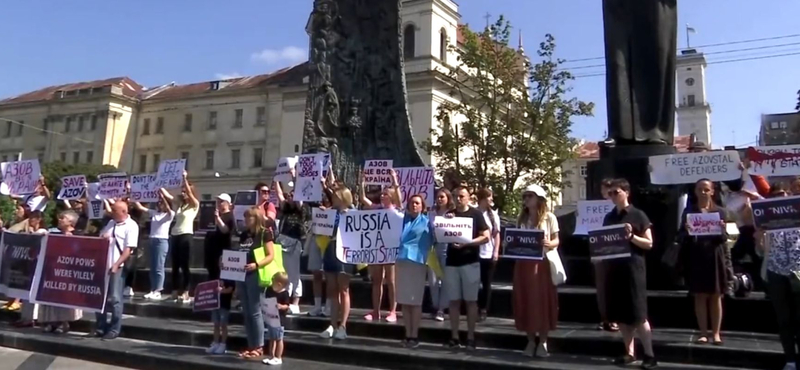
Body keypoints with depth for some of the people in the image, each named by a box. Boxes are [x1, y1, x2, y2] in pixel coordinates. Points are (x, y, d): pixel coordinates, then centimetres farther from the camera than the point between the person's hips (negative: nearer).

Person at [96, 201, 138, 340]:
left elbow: (128, 249, -13)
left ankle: (114, 329, 6)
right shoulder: (111, 223, 15)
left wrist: (116, 265, -21)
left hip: (118, 266, -7)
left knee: (114, 298, -3)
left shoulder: (131, 226, -7)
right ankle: (100, 327, 19)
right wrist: (102, 237, -1)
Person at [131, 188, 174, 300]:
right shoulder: (154, 213, 15)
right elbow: (140, 207, 13)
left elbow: (168, 208, -23)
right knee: (152, 267, 8)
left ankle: (157, 292, -3)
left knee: (159, 268, -6)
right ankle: (152, 290, 13)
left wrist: (162, 195, -32)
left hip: (162, 241, -6)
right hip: (152, 240, 7)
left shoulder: (169, 215, -1)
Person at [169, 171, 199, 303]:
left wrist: (185, 179, -13)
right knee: (175, 266, 8)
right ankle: (175, 292, 13)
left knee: (185, 266, -5)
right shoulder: (179, 205, 16)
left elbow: (189, 192, -14)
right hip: (175, 236, 7)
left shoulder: (194, 205, -1)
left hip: (186, 236, -7)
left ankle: (185, 293, -3)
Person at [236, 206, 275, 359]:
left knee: (255, 312, -3)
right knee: (246, 312, 9)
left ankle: (259, 347, 5)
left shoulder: (265, 233, -5)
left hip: (255, 275, -7)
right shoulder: (244, 234, 15)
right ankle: (251, 346, 16)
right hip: (241, 275, 7)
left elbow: (271, 256, -11)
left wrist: (256, 264, -25)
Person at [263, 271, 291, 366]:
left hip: (279, 320, -7)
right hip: (270, 318, 7)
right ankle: (271, 356, 27)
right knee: (272, 339, 17)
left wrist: (281, 306, -36)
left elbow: (287, 306, -17)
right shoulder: (269, 290, 1)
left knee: (279, 339, 4)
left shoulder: (284, 293, -17)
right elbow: (265, 301, 14)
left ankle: (278, 358, 13)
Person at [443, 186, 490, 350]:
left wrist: (466, 243, -17)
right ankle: (454, 337, 9)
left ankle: (470, 337, 6)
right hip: (451, 262, 3)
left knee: (471, 300, 1)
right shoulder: (449, 215, 11)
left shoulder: (476, 214, 0)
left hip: (470, 262, -3)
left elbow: (486, 237, -6)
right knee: (454, 300, 5)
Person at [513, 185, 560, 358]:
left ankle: (543, 342, 10)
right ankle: (530, 341, 15)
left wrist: (549, 244, -21)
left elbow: (556, 241, 0)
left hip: (542, 264, -3)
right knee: (525, 302, 4)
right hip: (523, 264, 4)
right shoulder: (521, 218, 11)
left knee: (543, 301, -1)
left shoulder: (549, 217, -1)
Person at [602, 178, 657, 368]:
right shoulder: (609, 217, 13)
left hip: (633, 268, -5)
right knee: (620, 314, 7)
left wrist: (631, 236, -19)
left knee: (637, 314, -4)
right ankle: (629, 353, 16)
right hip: (613, 268, 6)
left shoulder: (638, 215, -3)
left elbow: (649, 243, -4)